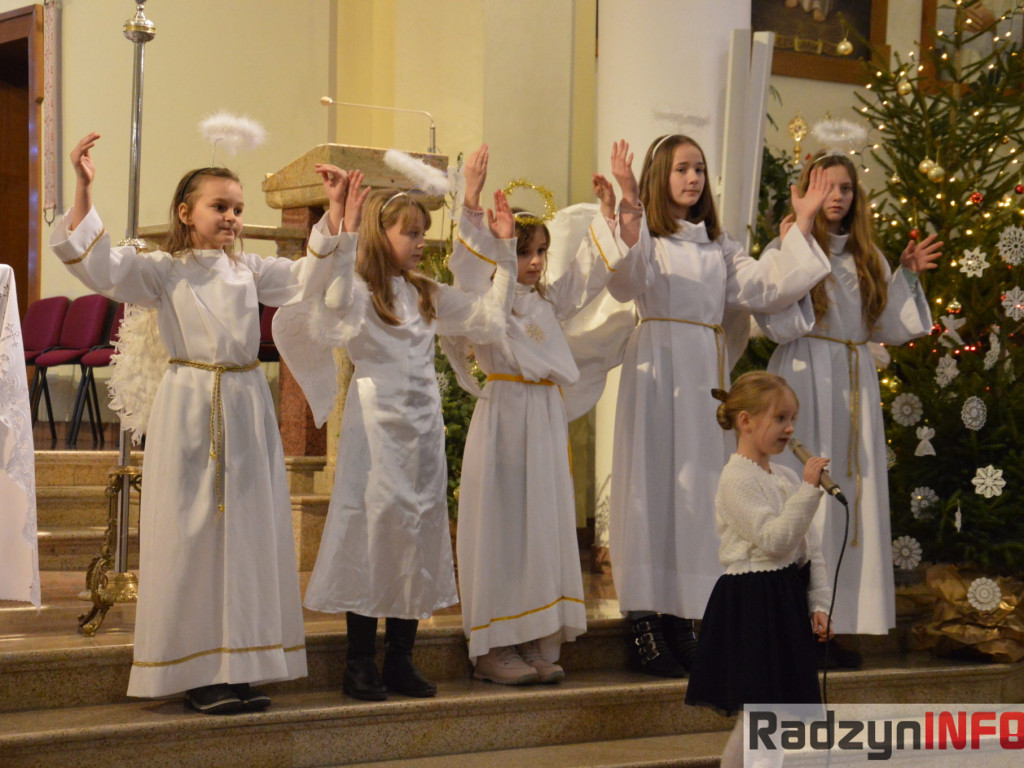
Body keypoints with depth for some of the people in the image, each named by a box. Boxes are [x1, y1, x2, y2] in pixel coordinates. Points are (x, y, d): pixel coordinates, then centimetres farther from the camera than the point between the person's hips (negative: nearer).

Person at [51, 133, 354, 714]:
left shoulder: (251, 270, 12)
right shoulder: (162, 271, 0)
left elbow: (310, 279, 9)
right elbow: (100, 267, -13)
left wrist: (335, 214, -1)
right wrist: (84, 191, -22)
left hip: (247, 405, 4)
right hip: (190, 406, -4)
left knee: (249, 533, 5)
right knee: (193, 535, -2)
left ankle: (242, 666, 13)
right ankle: (198, 671, 5)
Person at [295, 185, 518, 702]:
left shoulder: (428, 296, 15)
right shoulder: (354, 291, -3)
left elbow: (491, 319, 16)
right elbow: (320, 294, -24)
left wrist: (503, 252, 13)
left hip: (424, 429, 6)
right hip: (376, 428, -6)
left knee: (419, 533, 7)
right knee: (370, 530, -3)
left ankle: (401, 661, 16)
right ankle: (360, 664, 6)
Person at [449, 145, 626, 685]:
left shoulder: (550, 300, 16)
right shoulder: (486, 296, -3)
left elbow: (590, 272, 21)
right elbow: (468, 263, -21)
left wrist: (606, 213, 12)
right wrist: (472, 202, -31)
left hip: (547, 415, 7)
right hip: (504, 412, -7)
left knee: (547, 522, 7)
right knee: (502, 524, -5)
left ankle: (539, 644, 13)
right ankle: (493, 648, 0)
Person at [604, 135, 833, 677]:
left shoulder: (718, 244, 19)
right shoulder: (645, 233, 1)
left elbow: (766, 288, 8)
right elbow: (625, 284, -19)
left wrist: (801, 227, 4)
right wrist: (630, 211, -30)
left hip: (707, 370, 6)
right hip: (658, 365, -5)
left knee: (697, 484, 5)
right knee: (653, 480, -5)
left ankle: (681, 618, 12)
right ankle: (644, 623, -1)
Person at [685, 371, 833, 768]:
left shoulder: (786, 476, 12)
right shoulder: (737, 480, -13)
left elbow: (810, 548, 14)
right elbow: (774, 540, -23)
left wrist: (818, 603, 6)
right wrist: (809, 491, -25)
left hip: (788, 600, 8)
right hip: (752, 601, -8)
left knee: (787, 706, 11)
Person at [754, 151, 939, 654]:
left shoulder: (867, 258, 14)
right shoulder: (785, 249, -2)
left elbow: (890, 329, 16)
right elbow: (777, 324, -12)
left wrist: (906, 276, 7)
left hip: (855, 385, 6)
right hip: (805, 380, -6)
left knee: (853, 496, 3)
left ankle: (834, 623, 8)